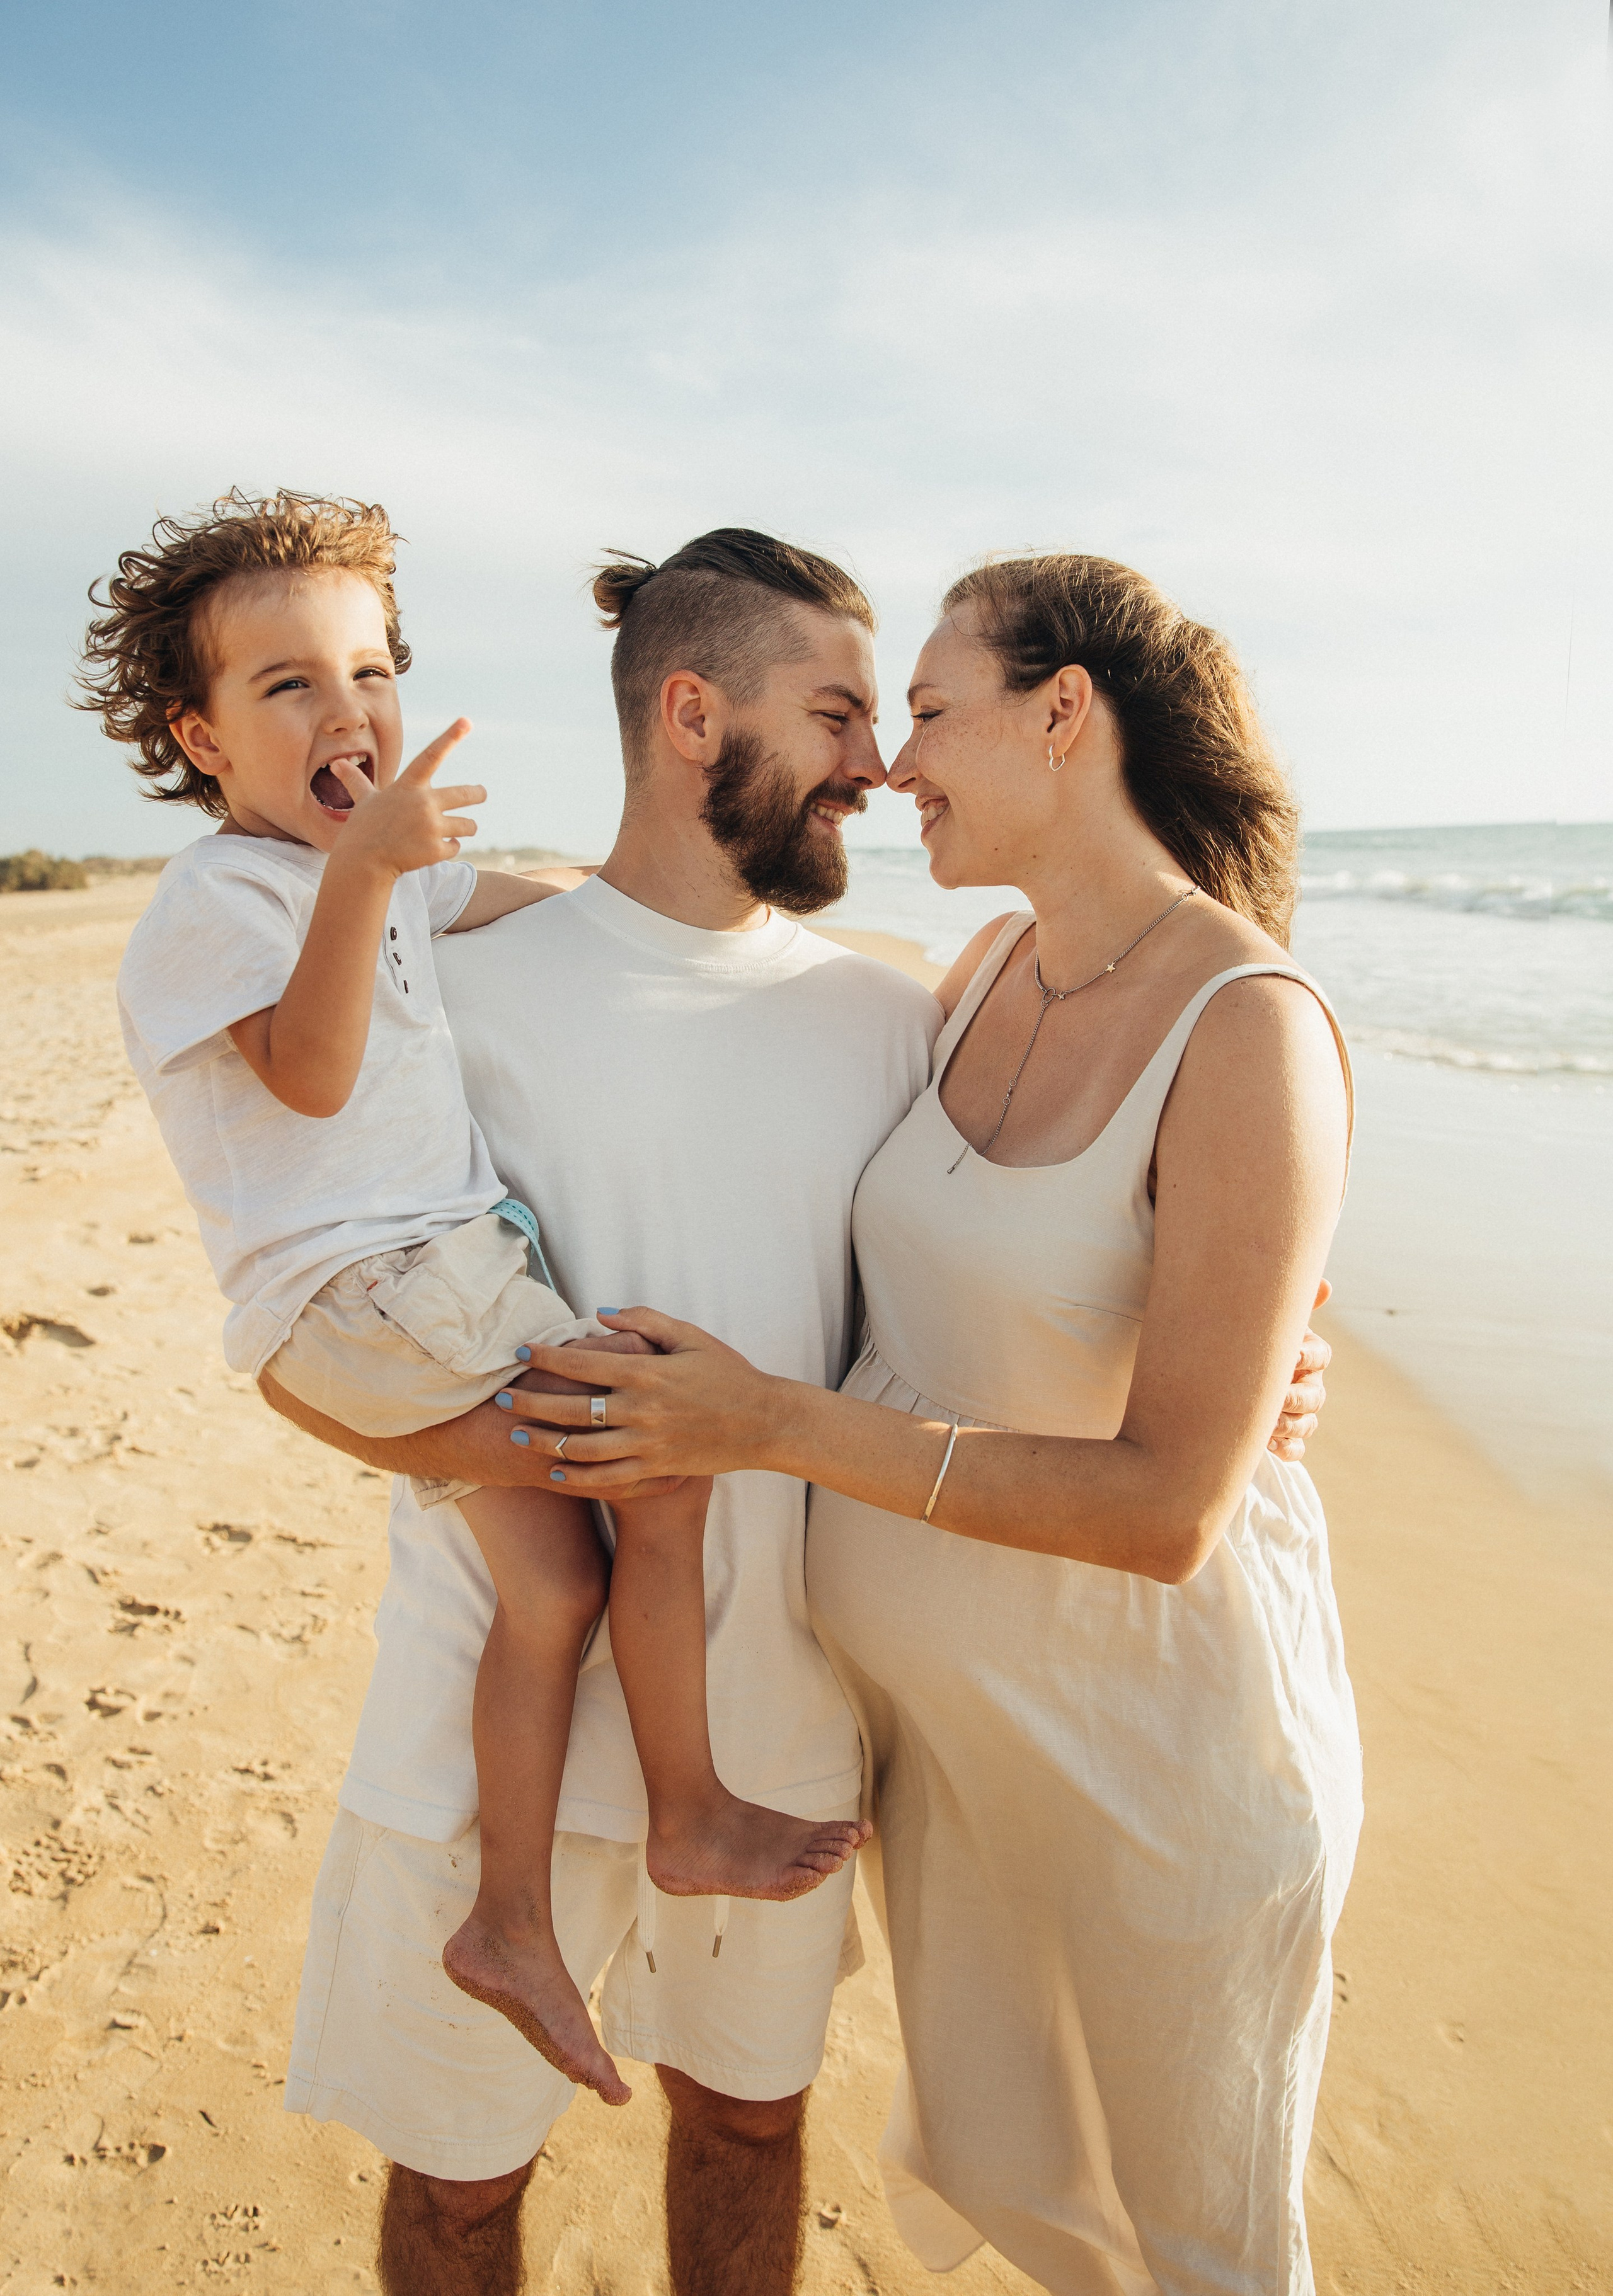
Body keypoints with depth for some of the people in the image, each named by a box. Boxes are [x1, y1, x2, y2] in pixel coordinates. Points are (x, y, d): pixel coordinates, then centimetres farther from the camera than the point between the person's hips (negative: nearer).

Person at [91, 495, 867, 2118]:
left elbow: (511, 898, 36)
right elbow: (310, 1072, -23)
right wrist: (357, 874, -32)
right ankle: (693, 1821, 6)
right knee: (671, 1456, -10)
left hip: (431, 1285, 9)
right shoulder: (221, 892, -9)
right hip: (359, 1294, -9)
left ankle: (509, 1920, 19)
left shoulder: (372, 858, 19)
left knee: (553, 1584, 6)